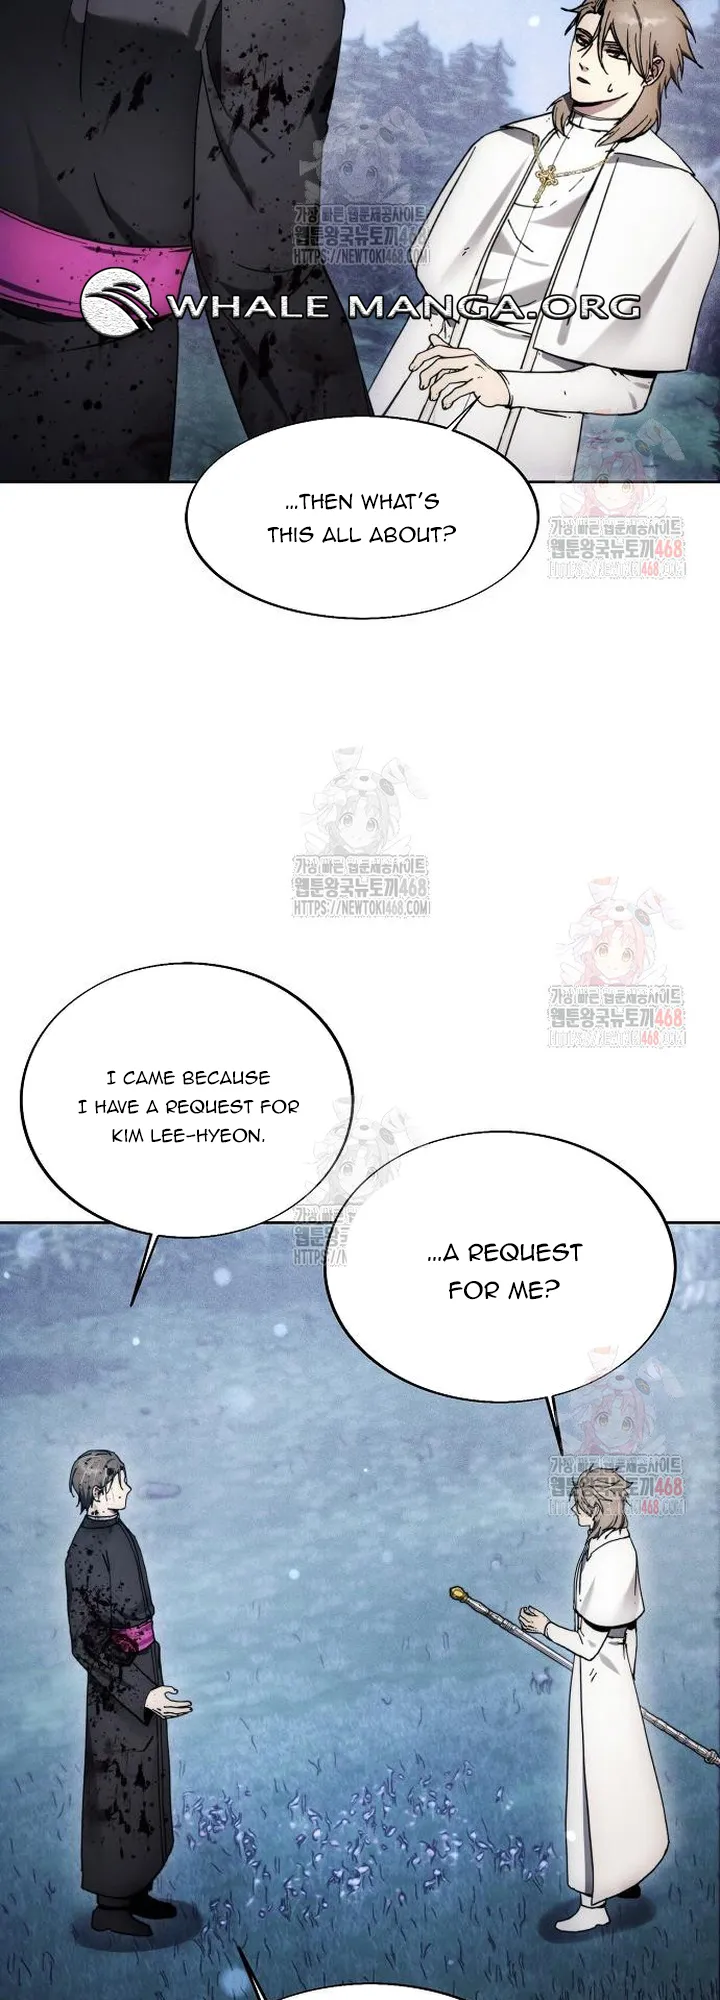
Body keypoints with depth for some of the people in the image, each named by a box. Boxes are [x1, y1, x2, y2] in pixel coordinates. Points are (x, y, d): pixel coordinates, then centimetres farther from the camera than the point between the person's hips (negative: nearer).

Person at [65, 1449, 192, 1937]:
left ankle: (136, 1890, 32)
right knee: (120, 1790, 4)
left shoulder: (120, 1534, 5)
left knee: (144, 1784, 18)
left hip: (143, 1670, 9)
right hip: (117, 1682, -9)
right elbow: (87, 1640, -24)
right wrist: (141, 1692, -27)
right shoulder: (87, 1549, -23)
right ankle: (110, 1904, 18)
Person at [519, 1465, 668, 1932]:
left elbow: (591, 1644, -24)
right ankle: (626, 1874, 38)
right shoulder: (622, 1547, 0)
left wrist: (546, 1627, -11)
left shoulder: (604, 1562, -27)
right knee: (620, 1776, 22)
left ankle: (594, 1902, 12)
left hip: (597, 1675, -9)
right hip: (616, 1671, 9)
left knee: (595, 1787, 2)